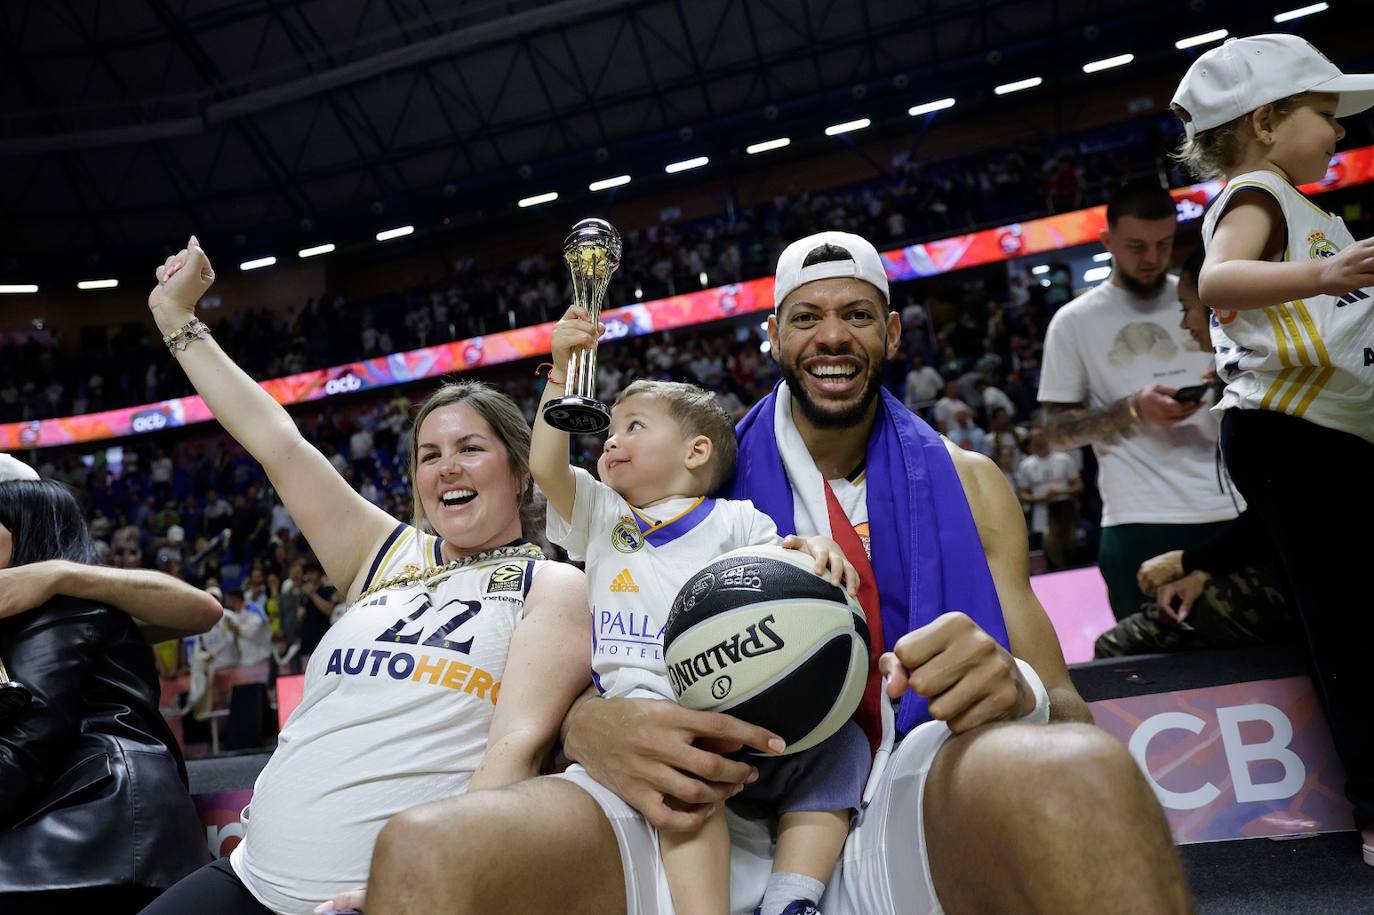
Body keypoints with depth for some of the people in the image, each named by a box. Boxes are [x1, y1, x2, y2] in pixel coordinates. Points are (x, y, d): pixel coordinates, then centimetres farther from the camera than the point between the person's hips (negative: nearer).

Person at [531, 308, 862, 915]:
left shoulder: (734, 521, 16)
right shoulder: (600, 516, 22)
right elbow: (545, 467, 8)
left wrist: (815, 552, -17)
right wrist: (564, 370, 3)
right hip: (639, 703, -1)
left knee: (840, 741, -15)